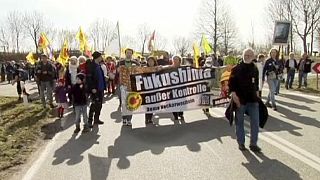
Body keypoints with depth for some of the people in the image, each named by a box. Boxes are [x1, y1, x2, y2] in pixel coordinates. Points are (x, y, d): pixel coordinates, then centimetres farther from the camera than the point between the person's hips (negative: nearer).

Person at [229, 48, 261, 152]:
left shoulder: (255, 69, 9)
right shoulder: (237, 69, -6)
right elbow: (231, 83, -7)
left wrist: (257, 93, 14)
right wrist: (234, 94, -17)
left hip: (253, 100, 4)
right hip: (240, 100, -4)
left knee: (255, 122, 5)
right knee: (239, 122, 7)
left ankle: (253, 144, 17)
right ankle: (241, 142, 22)